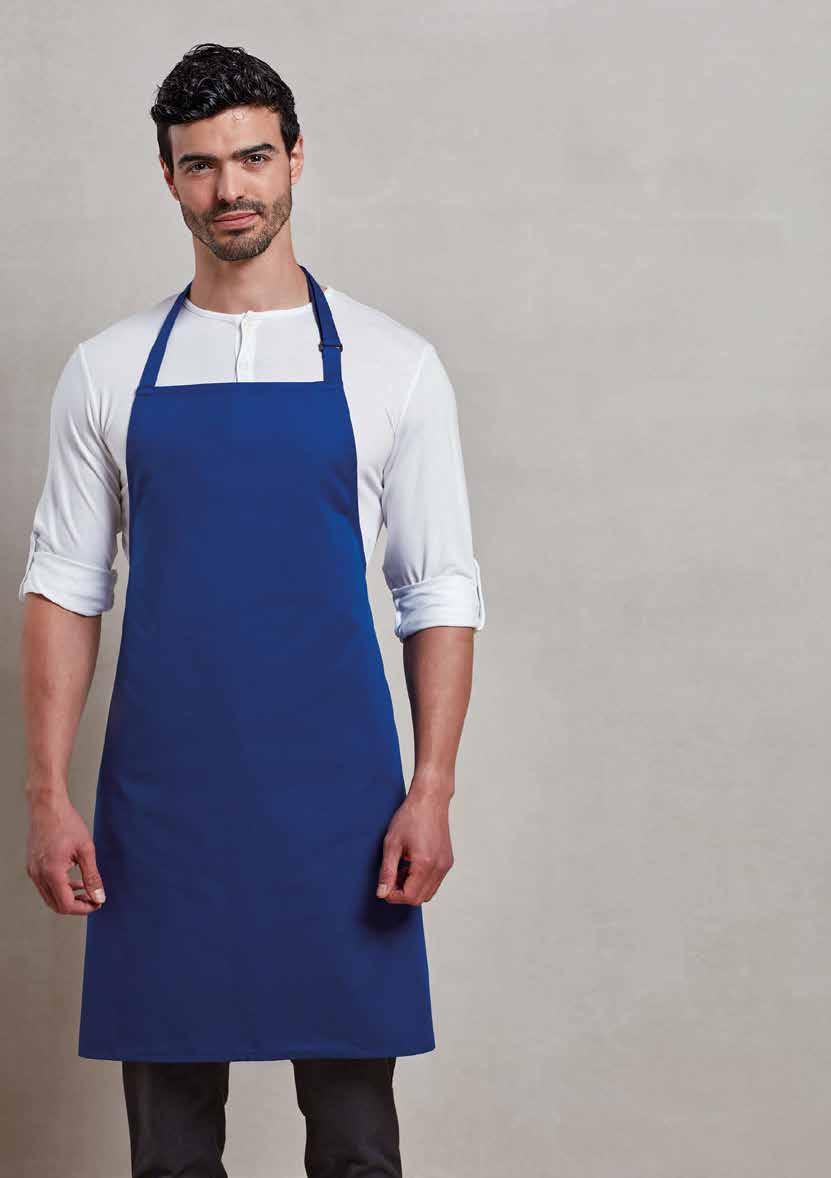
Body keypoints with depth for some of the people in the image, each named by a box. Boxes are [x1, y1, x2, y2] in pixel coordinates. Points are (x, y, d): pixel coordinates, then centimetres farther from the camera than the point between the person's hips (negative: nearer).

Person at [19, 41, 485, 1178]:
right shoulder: (108, 369, 6)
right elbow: (64, 584, 7)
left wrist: (432, 791, -7)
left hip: (334, 794, -1)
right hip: (161, 797, 1)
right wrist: (48, 796, -1)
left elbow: (440, 592, 2)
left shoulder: (390, 363, 2)